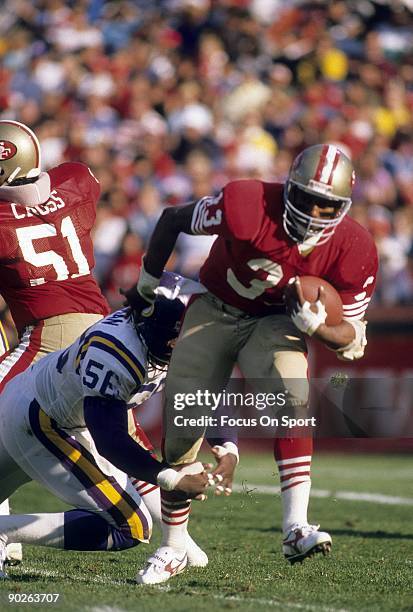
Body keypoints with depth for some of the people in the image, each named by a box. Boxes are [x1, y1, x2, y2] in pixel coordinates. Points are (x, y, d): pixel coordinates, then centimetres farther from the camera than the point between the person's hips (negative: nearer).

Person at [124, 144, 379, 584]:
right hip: (215, 312, -1)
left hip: (275, 323, 1)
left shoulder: (351, 252, -21)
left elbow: (353, 340, -10)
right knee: (182, 428, -1)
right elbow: (173, 218, -11)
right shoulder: (248, 208, -30)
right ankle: (171, 548, 19)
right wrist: (148, 284, 3)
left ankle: (295, 528, -33)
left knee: (293, 399, -30)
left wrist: (316, 327, -33)